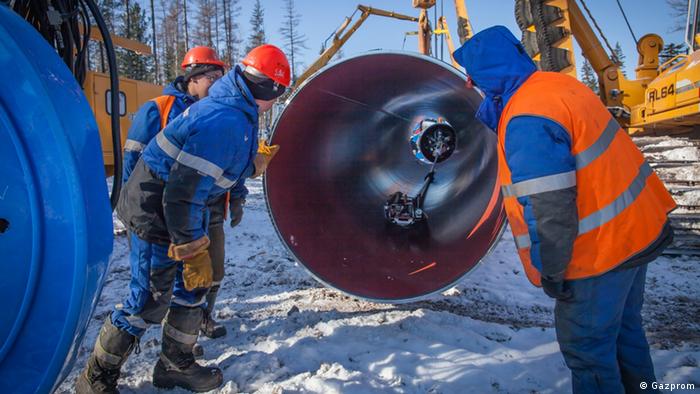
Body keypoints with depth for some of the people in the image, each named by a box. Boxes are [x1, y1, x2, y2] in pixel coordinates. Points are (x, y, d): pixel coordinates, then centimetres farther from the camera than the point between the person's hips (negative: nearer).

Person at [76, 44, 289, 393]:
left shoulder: (231, 109, 5)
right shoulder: (227, 123, -26)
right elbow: (182, 194, -28)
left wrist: (255, 164, 18)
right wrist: (194, 251, -22)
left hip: (176, 207, 10)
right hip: (156, 213, -10)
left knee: (193, 288, 16)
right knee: (150, 302, 0)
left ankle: (176, 365, 33)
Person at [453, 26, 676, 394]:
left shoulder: (526, 123, -26)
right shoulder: (556, 83, 4)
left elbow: (549, 210, -27)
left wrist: (550, 271, -16)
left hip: (601, 251, -10)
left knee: (585, 345, 9)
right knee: (623, 328, 27)